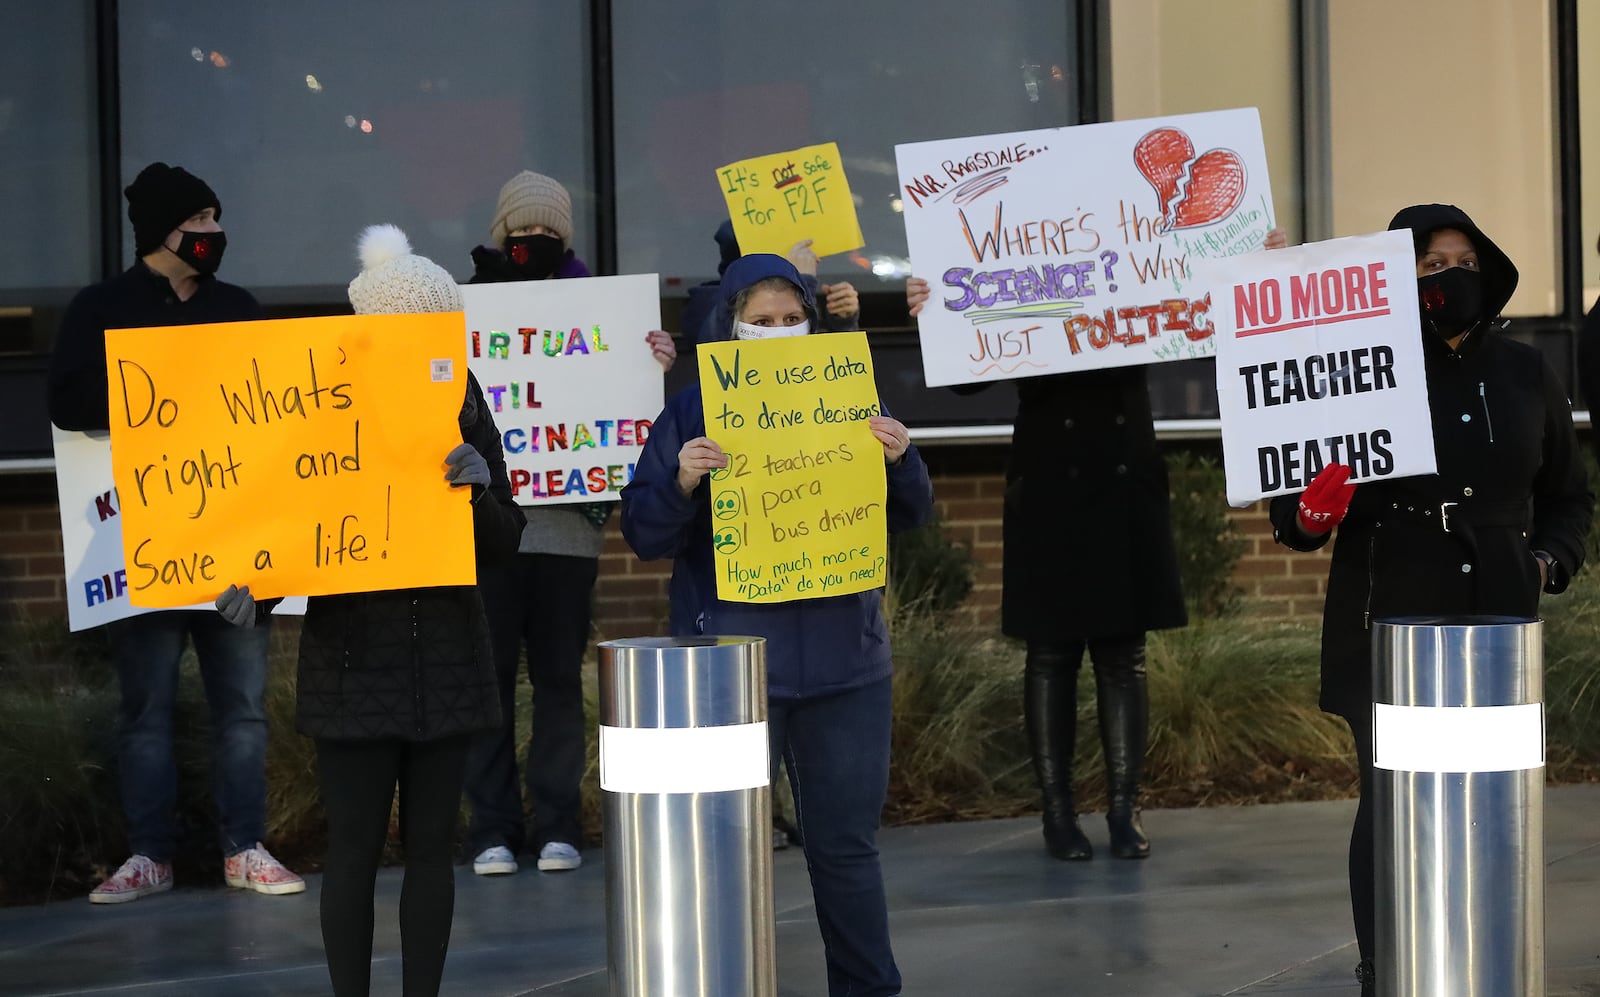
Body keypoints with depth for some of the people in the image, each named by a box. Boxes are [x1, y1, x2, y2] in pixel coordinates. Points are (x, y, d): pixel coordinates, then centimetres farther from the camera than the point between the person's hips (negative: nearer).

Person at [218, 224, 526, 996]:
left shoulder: (463, 415, 5)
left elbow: (504, 544, 6)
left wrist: (481, 485, -15)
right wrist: (253, 591, -21)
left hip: (445, 660, 3)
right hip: (352, 658, -3)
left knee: (431, 844, 7)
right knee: (355, 845, -1)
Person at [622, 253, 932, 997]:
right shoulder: (691, 411, -1)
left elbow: (908, 517, 10)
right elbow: (643, 535, -3)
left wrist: (900, 462, -10)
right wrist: (680, 483, -22)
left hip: (843, 662, 2)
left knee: (846, 844, 9)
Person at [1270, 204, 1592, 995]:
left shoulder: (1525, 376, 8)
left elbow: (1568, 497, 20)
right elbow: (1292, 510, 3)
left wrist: (1550, 560, 2)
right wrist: (1308, 515, -20)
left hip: (1498, 632, 3)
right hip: (1389, 635, -3)